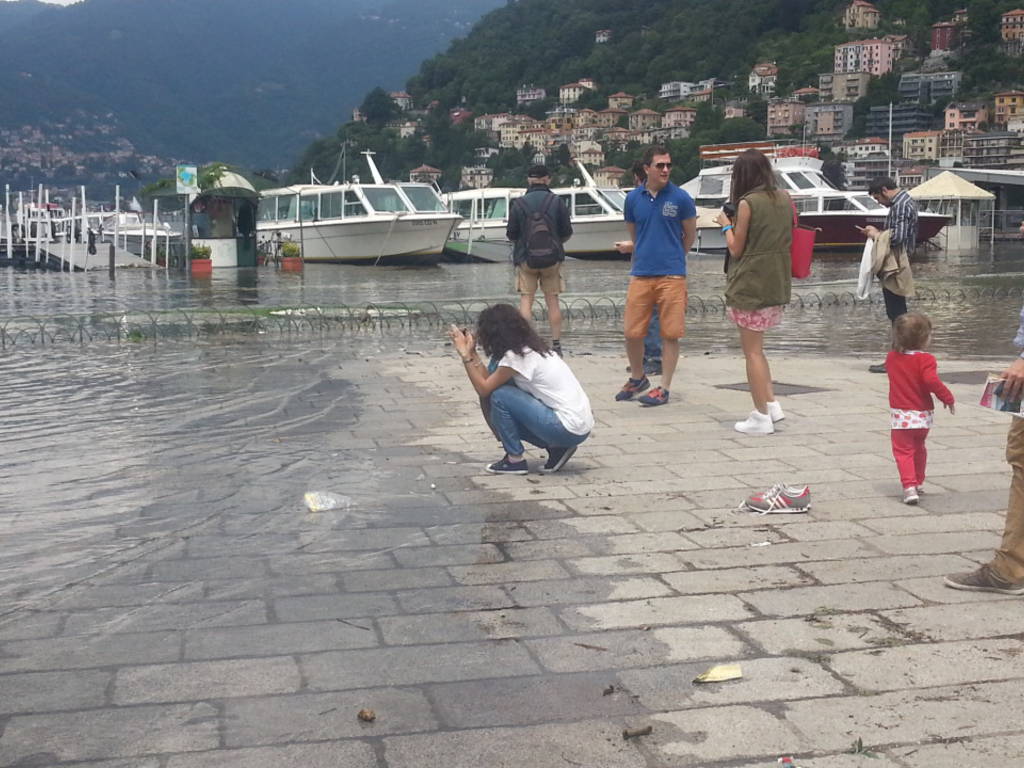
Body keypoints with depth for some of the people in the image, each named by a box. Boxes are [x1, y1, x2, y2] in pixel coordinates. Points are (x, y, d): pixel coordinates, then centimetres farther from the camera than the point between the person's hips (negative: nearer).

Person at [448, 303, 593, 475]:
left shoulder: (516, 356, -14)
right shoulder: (529, 348, 12)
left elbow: (483, 389, -9)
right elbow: (489, 381, 12)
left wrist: (466, 356, -5)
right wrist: (471, 353, 11)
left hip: (569, 429, -9)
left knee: (499, 396, -10)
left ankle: (515, 460, 2)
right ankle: (556, 448, 13)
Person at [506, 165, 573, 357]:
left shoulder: (519, 204, -3)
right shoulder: (556, 202, -2)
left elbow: (511, 234, 0)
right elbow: (567, 232, 1)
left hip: (526, 258, -1)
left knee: (526, 299, 3)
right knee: (552, 301, 7)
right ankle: (556, 344, 7)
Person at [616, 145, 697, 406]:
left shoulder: (680, 198, -2)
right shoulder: (633, 198, 6)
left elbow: (690, 236, 10)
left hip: (671, 275, -3)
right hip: (640, 275, 3)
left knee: (670, 334, 1)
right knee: (632, 333, 4)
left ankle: (664, 388, 9)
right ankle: (637, 378, 27)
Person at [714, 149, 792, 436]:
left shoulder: (747, 203, -12)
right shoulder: (785, 198, 7)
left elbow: (736, 249, -9)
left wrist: (726, 225, 8)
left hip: (750, 285, -7)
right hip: (778, 284, 7)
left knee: (752, 350, 1)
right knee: (756, 347, 20)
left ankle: (761, 416, 3)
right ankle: (771, 404, 15)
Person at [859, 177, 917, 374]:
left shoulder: (899, 206, -16)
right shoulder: (906, 201, 17)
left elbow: (897, 237, -24)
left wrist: (877, 235, -9)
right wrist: (878, 233, 13)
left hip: (895, 266, -11)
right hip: (898, 263, 11)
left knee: (896, 314, -7)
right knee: (898, 314, 13)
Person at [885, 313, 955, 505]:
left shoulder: (892, 357, 0)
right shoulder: (925, 359, -15)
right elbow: (932, 381, -26)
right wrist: (947, 397, -15)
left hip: (901, 415, 1)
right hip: (922, 415, -1)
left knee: (903, 451, 0)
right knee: (919, 449, 21)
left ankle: (909, 486, -18)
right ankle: (918, 482, 33)